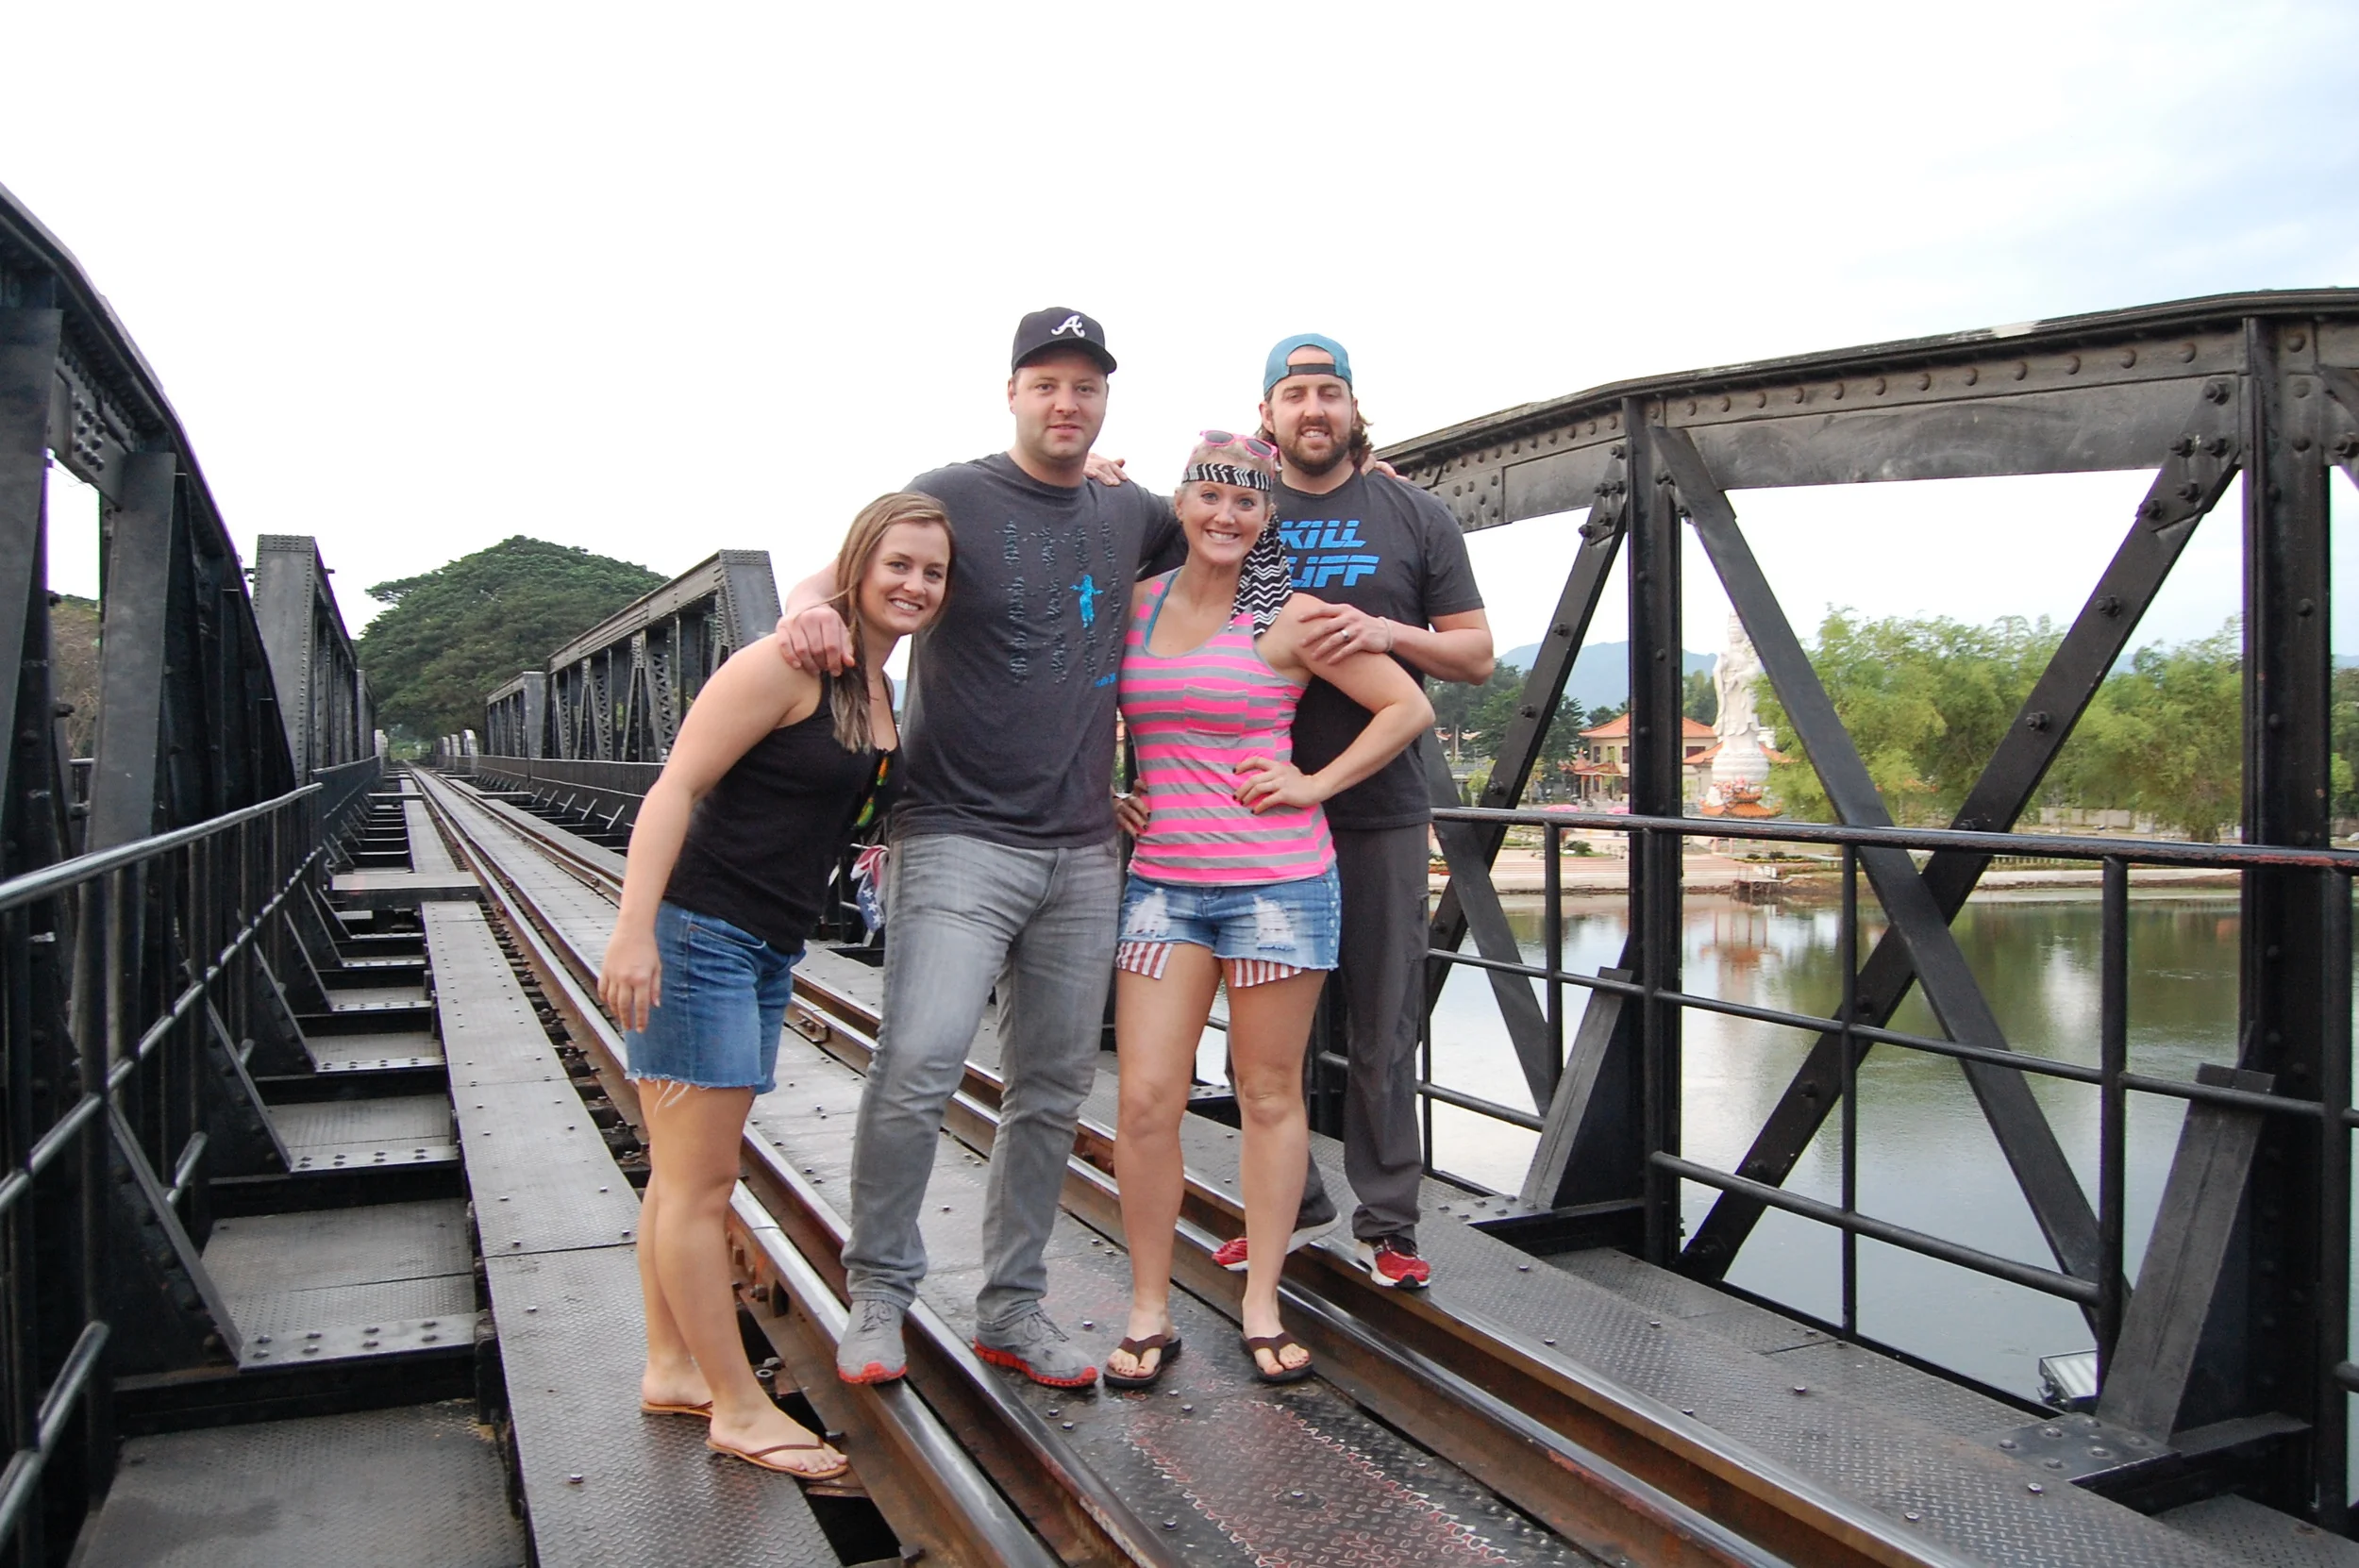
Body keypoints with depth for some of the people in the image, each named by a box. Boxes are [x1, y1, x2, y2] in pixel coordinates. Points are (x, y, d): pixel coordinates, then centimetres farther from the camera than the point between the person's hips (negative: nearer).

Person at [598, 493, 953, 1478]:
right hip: (698, 932, -9)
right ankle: (739, 1411, 6)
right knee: (700, 1180, -2)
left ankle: (670, 1371, 28)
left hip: (769, 950, 9)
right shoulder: (788, 665, -13)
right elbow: (676, 787, -16)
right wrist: (633, 929, -24)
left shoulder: (883, 692, 12)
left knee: (687, 1171, 17)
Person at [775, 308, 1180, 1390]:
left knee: (1053, 1090, 8)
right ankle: (878, 1292, 5)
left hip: (1083, 852, 5)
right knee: (919, 1064, -17)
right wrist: (811, 603, -31)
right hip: (960, 840, -5)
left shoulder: (1130, 517, 14)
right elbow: (854, 578, -10)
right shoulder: (953, 497, -1)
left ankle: (1012, 1309, 22)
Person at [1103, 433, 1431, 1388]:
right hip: (1162, 881, 3)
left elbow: (1409, 708, 1)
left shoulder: (1290, 618, -1)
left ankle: (1261, 1307, 19)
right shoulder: (1132, 604, 8)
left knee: (1270, 1094, 6)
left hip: (1277, 880, -2)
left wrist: (1313, 783, -5)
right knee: (1146, 1099, -2)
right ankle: (1148, 1314, 13)